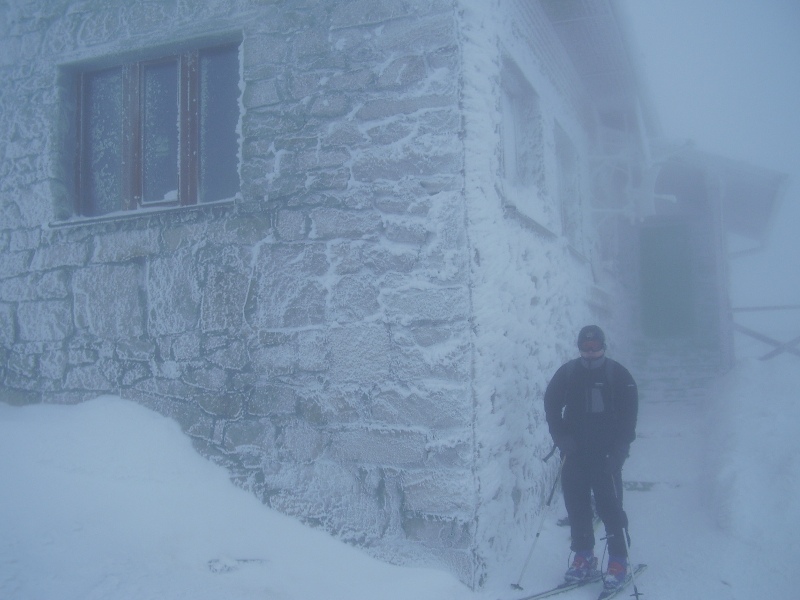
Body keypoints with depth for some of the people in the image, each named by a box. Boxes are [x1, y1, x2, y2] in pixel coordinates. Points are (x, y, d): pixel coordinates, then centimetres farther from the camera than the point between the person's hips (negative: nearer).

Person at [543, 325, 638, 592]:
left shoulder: (618, 375, 0)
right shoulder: (567, 373, 4)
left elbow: (629, 413, 0)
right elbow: (551, 405, 8)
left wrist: (620, 448, -9)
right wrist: (561, 437, -3)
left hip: (606, 453, -2)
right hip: (575, 453, 3)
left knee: (609, 506, -6)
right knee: (576, 505, 5)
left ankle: (618, 562, 6)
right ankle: (584, 559, 17)